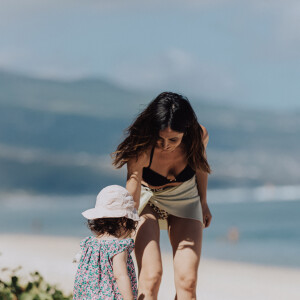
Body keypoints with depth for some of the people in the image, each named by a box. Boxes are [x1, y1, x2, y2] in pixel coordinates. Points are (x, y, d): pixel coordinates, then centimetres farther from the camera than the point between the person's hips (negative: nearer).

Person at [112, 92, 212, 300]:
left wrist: (203, 202, 13)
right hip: (146, 199, -2)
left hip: (184, 200, 2)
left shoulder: (199, 136, -25)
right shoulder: (141, 149, -34)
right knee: (151, 276, -20)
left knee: (187, 280, -10)